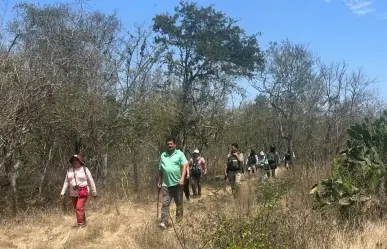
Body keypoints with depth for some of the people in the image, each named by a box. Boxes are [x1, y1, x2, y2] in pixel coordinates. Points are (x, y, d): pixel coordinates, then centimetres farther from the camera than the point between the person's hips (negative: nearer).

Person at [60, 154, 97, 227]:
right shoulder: (69, 170, 6)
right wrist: (62, 192, 5)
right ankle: (83, 223, 24)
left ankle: (80, 225, -12)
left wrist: (94, 193, -1)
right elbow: (66, 182, 11)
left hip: (83, 192, -5)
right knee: (76, 209, 10)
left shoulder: (85, 169, -6)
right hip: (73, 193, 5)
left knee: (79, 208, -17)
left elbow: (91, 181, -3)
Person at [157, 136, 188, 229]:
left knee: (179, 203, 9)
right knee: (165, 203, -5)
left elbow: (184, 166, -8)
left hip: (177, 183, -2)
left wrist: (182, 178, -19)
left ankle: (179, 220, 24)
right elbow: (160, 170, 17)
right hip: (166, 184, 3)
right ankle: (164, 222, -8)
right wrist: (159, 181, 16)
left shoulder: (180, 154, 0)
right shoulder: (163, 155, 12)